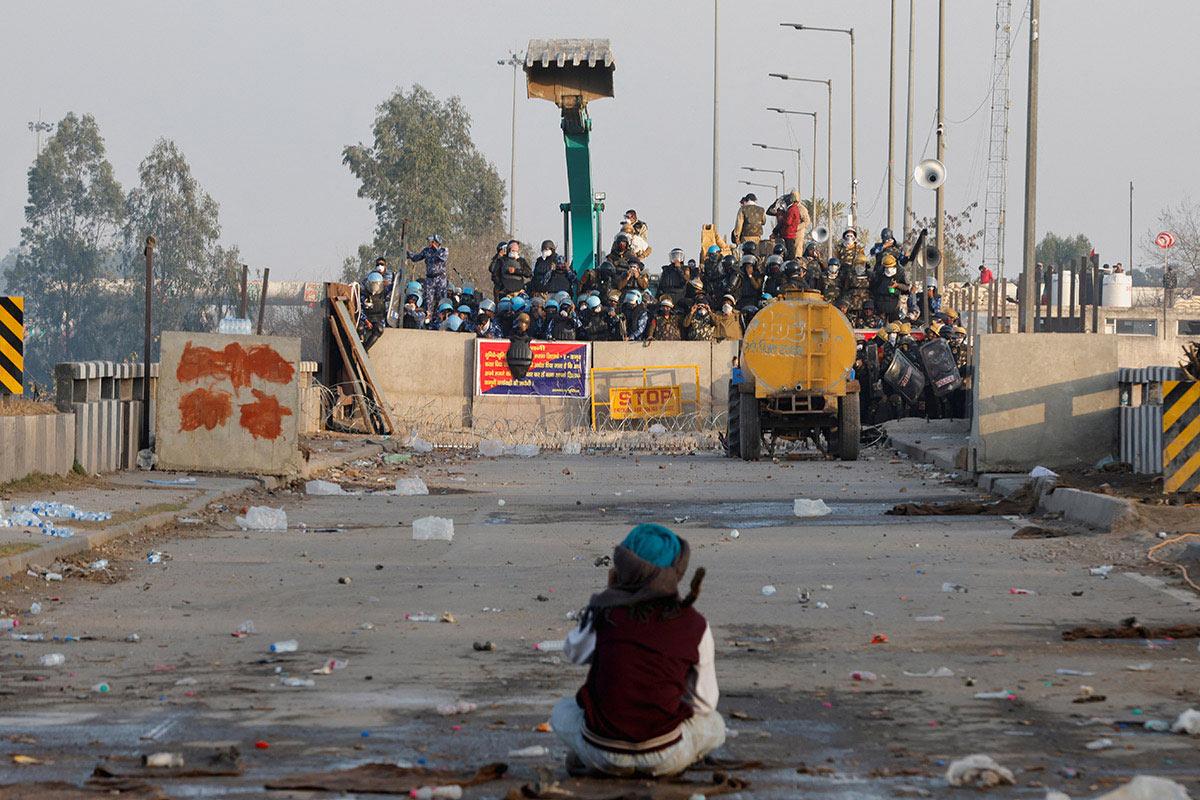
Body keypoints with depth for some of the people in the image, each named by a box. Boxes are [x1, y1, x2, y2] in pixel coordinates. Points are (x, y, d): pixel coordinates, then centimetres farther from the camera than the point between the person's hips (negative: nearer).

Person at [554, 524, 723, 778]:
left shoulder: (606, 611, -6)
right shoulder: (695, 626, -5)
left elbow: (573, 653, 16)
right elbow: (704, 703, 2)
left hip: (600, 753, 1)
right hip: (663, 758, -1)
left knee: (563, 711, 34)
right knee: (713, 724, 31)